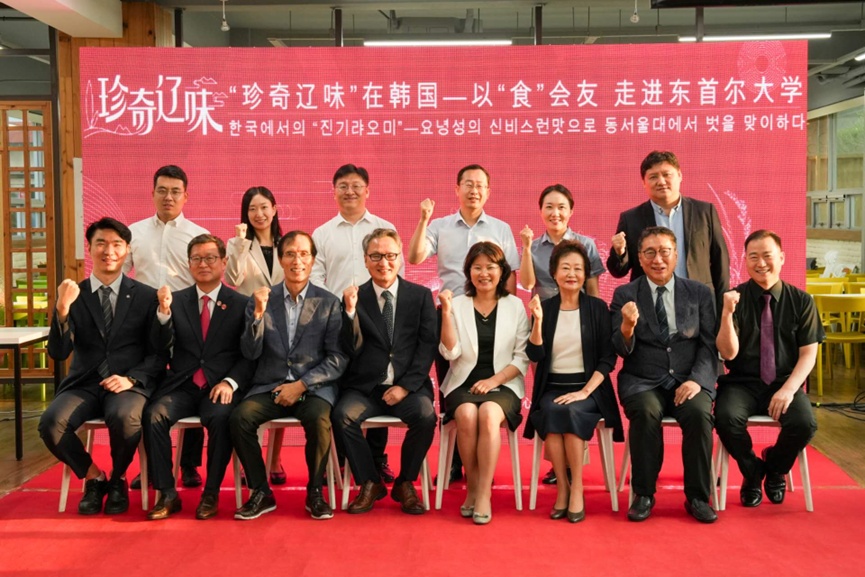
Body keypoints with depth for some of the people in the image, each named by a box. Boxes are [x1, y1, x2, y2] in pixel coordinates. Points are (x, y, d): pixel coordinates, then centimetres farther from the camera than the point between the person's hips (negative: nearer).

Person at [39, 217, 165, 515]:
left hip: (129, 385, -2)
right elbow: (58, 353, -2)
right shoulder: (73, 295, 7)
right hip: (84, 384, 2)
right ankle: (94, 477, 2)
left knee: (126, 418, -35)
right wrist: (62, 309, -18)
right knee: (51, 422, -28)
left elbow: (159, 354, 4)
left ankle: (118, 480, -1)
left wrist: (131, 379, -14)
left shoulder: (146, 297, 5)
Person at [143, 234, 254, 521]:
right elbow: (162, 346, 1)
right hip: (182, 386, 2)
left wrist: (230, 382, -14)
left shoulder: (241, 304, 6)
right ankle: (167, 494, -12)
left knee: (221, 418, -32)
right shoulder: (177, 300, 12)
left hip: (220, 387, -2)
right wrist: (164, 311, -15)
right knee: (154, 415, -26)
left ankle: (211, 494, -13)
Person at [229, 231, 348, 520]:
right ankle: (261, 492, -6)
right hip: (269, 385, 2)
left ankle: (314, 492, -7)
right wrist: (259, 314, -14)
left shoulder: (329, 303, 4)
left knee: (319, 419, -32)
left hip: (314, 386, -2)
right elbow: (250, 353, 1)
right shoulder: (262, 299, 8)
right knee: (239, 417, -26)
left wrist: (301, 384, -12)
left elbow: (338, 358, -1)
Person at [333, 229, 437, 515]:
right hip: (364, 387, 1)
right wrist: (350, 311, -15)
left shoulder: (421, 296, 8)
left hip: (407, 386, 0)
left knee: (426, 415, -29)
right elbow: (351, 351, -1)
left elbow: (427, 347, 1)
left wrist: (406, 386, -10)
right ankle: (370, 483, -5)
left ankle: (405, 483, -3)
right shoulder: (355, 298, 7)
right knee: (343, 415, -28)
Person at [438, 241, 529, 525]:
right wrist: (446, 313, -13)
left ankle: (484, 493, -23)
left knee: (488, 414, -32)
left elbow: (522, 358, 3)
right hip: (463, 384, 1)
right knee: (467, 415, -31)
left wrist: (494, 380, -11)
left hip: (502, 385, 0)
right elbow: (450, 353, -2)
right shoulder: (457, 304, 7)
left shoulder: (515, 306, 7)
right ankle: (472, 487, -12)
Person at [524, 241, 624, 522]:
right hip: (552, 387, 1)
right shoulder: (545, 307, 7)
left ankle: (577, 490, -19)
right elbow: (534, 355, -1)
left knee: (572, 412, -32)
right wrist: (538, 320, -15)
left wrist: (586, 391, -13)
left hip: (588, 386, -1)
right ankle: (562, 487, -17)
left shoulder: (597, 308, 3)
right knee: (551, 413, -30)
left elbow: (608, 357, -2)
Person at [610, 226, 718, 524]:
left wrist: (697, 380, -12)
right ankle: (644, 494, -14)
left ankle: (697, 497, -12)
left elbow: (709, 345, 6)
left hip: (688, 381, 1)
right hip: (642, 382, -1)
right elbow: (622, 351, -2)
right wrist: (627, 326, -25)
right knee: (646, 413, -32)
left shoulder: (699, 293, 10)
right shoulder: (624, 295, 5)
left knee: (699, 413, -29)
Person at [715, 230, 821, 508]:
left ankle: (774, 469, 10)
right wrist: (727, 313, -26)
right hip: (742, 383, -1)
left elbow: (808, 354, 0)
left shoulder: (801, 301, 2)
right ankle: (753, 471, 3)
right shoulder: (735, 299, -2)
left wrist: (788, 389, -15)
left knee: (804, 423, -28)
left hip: (784, 384, 1)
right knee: (726, 417, -32)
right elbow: (729, 353, -9)